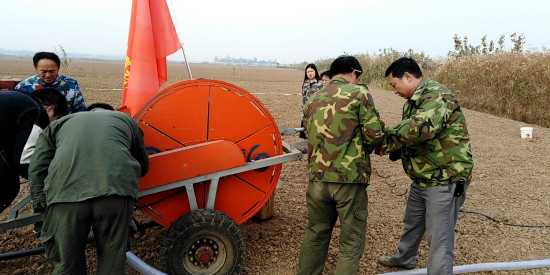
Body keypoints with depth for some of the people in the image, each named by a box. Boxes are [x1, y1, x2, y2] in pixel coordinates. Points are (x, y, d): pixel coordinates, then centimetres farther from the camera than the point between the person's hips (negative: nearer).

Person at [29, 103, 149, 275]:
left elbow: (37, 169, 19)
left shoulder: (58, 123, 32)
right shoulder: (126, 119, 31)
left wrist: (40, 202, 18)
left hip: (64, 194, 1)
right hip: (116, 189, 0)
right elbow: (143, 168, 37)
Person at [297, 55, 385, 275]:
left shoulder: (313, 100, 13)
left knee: (315, 233, 22)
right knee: (351, 242, 9)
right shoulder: (359, 93, -3)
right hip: (349, 178, -5)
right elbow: (375, 136, -9)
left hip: (317, 177, 6)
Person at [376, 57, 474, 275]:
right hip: (422, 179, 11)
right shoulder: (414, 101, 13)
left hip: (444, 180, -10)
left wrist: (389, 139, -25)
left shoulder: (437, 96, -21)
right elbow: (406, 130, 13)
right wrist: (392, 148, -8)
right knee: (412, 223, 28)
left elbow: (422, 128, -39)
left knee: (439, 240, -2)